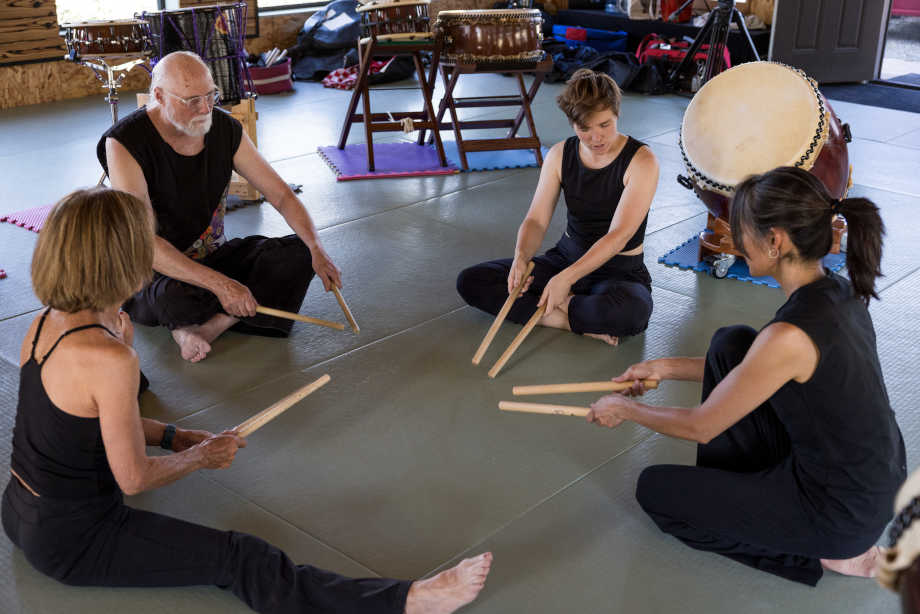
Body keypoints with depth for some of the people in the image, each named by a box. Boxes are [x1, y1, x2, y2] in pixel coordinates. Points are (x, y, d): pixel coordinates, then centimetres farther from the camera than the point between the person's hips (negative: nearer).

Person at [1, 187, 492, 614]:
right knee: (240, 559, -13)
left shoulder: (44, 324, -2)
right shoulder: (108, 360, -28)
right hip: (73, 540, -9)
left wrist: (172, 436, 7)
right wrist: (203, 455, -2)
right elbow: (135, 480, -19)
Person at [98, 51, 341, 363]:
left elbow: (280, 193, -2)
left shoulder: (226, 129, -5)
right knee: (175, 298, -40)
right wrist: (219, 284, -39)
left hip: (213, 256, 6)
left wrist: (316, 248, -21)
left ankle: (203, 328, -21)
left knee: (298, 252, -14)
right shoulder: (125, 143, -22)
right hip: (155, 273, -5)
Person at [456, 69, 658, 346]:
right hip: (565, 258, 5)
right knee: (470, 281, -10)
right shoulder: (560, 155, -1)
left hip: (620, 271, -5)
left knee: (632, 311, -43)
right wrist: (521, 257, -31)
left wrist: (567, 277, -37)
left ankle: (559, 308, -14)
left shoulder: (641, 161, -16)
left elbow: (619, 235, -25)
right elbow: (536, 219, -7)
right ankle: (573, 320, -17)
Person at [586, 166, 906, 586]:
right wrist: (669, 368, 13)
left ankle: (826, 554, 6)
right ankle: (726, 487, 20)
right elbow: (749, 372, 13)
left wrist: (626, 410, 1)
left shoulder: (791, 335, -31)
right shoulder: (839, 293, -4)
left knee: (656, 490, 9)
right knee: (730, 343, 7)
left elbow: (700, 427, -17)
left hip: (841, 513, -8)